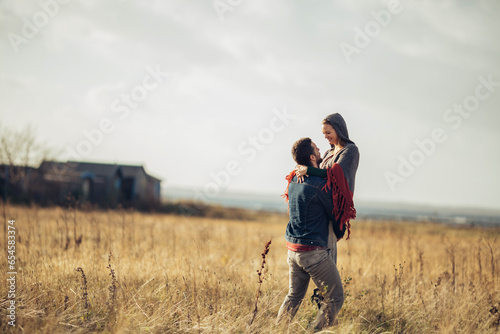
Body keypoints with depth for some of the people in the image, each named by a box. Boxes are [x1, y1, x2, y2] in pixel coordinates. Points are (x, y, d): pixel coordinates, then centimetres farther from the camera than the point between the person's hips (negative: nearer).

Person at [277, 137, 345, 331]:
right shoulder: (320, 185, -16)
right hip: (314, 251, -8)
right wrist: (340, 234, 16)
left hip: (293, 248, 8)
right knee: (335, 298, 2)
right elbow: (335, 214, -3)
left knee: (294, 296, 21)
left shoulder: (294, 180, 7)